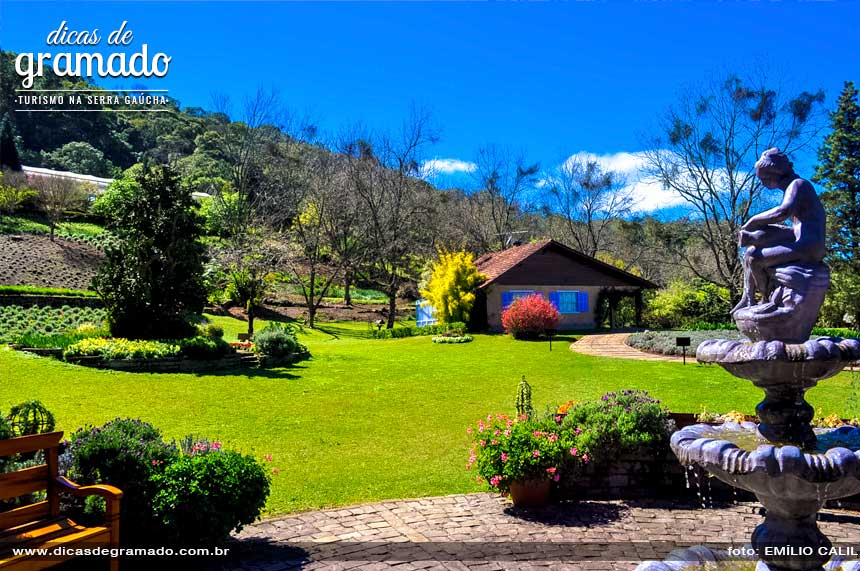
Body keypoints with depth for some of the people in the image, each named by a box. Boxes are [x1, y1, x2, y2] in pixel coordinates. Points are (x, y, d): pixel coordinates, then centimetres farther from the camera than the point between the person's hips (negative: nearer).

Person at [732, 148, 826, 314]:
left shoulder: (797, 184, -7)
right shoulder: (790, 189, 22)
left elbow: (783, 212, -29)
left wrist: (754, 221, -17)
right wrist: (754, 234, 2)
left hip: (808, 248, -10)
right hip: (802, 247, 10)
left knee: (755, 258, -19)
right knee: (750, 252, 10)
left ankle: (768, 300, -2)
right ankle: (748, 299, 2)